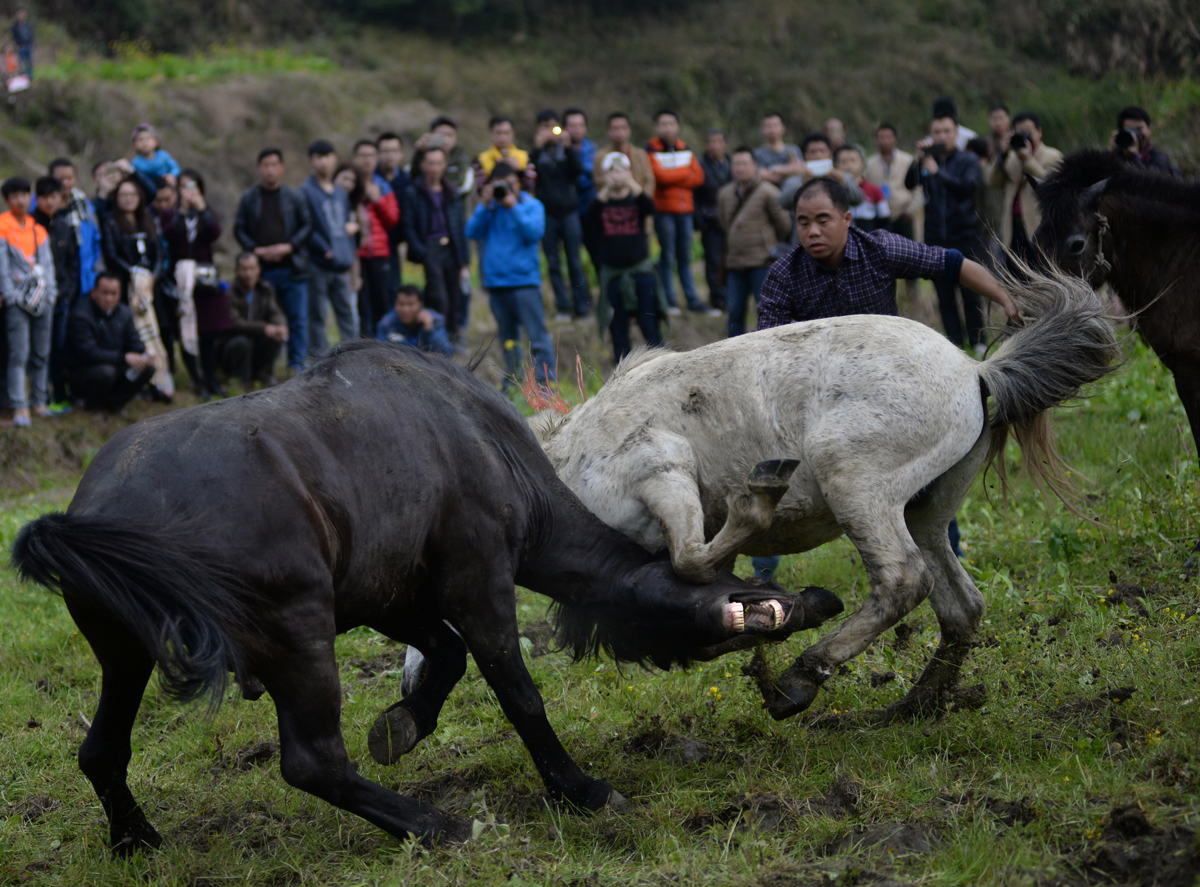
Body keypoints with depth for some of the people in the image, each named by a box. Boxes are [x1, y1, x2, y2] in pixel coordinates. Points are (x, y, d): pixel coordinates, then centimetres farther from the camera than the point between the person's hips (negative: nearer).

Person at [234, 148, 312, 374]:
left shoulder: (296, 197, 7)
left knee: (298, 319, -1)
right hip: (261, 269, 0)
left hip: (292, 268, 0)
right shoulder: (249, 199, 9)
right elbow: (240, 229, 8)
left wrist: (288, 247, -9)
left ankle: (296, 366, 6)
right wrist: (256, 250, -7)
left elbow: (307, 226, 5)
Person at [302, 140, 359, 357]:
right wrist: (325, 250, -17)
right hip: (317, 265, -6)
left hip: (341, 266, 6)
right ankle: (319, 355, 2)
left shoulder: (341, 193, 16)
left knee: (348, 311, 6)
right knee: (317, 314, -2)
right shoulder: (306, 191, -4)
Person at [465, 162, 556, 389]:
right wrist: (484, 205, -9)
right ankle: (511, 382, 20)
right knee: (507, 336, 13)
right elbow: (472, 232, 0)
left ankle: (546, 383, -10)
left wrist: (514, 207, -17)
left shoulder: (531, 206, 1)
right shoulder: (489, 207, 10)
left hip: (524, 279, -5)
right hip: (496, 282, 5)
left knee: (537, 334, -9)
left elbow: (535, 233, -15)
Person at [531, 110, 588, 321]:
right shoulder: (536, 152, 7)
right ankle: (563, 306, 6)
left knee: (574, 261, 0)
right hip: (546, 212, 0)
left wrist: (568, 148, -16)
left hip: (569, 210, 0)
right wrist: (537, 148, -17)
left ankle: (582, 306, 3)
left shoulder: (566, 149, 8)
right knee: (553, 263, 2)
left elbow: (578, 171, -7)